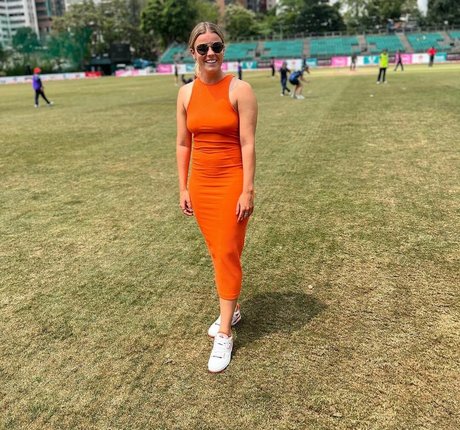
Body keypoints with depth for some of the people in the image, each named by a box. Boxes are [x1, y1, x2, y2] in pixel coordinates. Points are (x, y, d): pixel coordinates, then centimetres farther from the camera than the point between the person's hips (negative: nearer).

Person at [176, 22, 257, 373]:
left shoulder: (240, 90, -8)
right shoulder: (186, 93, 5)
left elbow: (248, 144, -12)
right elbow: (183, 143, 9)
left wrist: (248, 191, -15)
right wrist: (183, 188, 6)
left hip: (232, 182, -5)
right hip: (201, 183, 5)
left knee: (227, 253, -2)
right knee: (217, 252, 14)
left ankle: (224, 334, 8)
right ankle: (232, 310, 33)